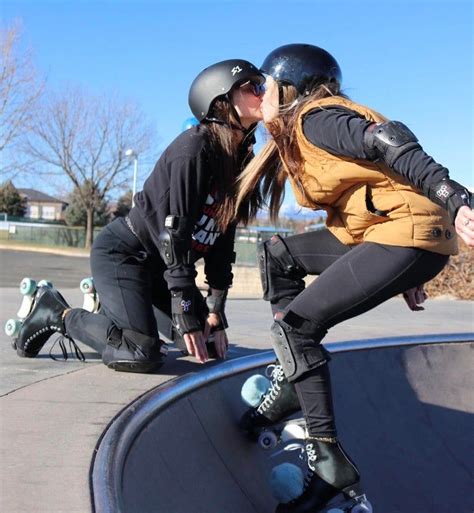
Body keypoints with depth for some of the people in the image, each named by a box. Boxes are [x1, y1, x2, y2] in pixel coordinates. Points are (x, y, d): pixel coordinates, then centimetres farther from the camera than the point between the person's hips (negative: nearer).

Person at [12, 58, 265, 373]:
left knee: (210, 342, 8)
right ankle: (58, 314, 1)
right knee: (142, 356, -23)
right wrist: (187, 317, -23)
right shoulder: (194, 148, -22)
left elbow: (223, 235, 4)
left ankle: (114, 314, 22)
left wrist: (215, 310, -2)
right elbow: (175, 232, -25)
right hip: (122, 253, -9)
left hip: (160, 264, 9)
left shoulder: (242, 158, 4)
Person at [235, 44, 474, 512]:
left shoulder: (314, 117, -8)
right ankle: (293, 378, 10)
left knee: (295, 323, -12)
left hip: (411, 233, -10)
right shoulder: (297, 136, 21)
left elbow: (386, 143, -24)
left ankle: (329, 462, -10)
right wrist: (404, 273, 23)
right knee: (277, 254, 14)